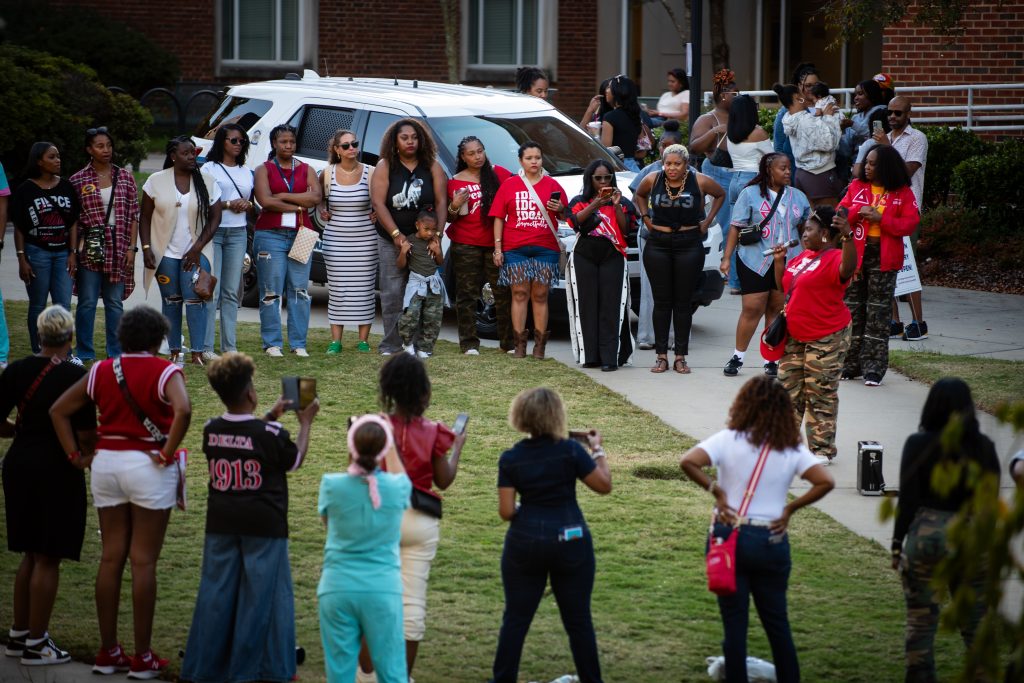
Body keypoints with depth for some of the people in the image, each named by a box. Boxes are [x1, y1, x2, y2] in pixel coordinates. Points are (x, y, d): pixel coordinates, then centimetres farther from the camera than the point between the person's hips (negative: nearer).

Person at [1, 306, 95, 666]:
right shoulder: (76, 376, -14)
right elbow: (86, 434, -15)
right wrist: (89, 454, 5)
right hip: (57, 469, -5)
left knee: (30, 554, 19)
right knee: (48, 559, 2)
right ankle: (36, 645, 6)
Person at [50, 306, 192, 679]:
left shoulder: (101, 371, 7)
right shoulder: (164, 372, -8)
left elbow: (59, 410, 8)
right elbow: (182, 410, -26)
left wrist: (74, 454, 7)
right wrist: (168, 453, -16)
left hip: (106, 463, 5)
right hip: (148, 466, -4)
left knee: (111, 557, 11)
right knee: (143, 561, 0)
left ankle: (108, 652, 15)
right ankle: (143, 657, 3)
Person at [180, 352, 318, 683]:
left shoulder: (212, 430, -1)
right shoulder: (271, 434, -15)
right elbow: (295, 460, 3)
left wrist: (270, 417, 23)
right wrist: (305, 422, 14)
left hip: (221, 524, 4)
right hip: (264, 525, -4)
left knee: (216, 591, 10)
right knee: (260, 593, 4)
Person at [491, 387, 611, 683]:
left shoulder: (510, 459, -4)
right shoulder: (570, 450, -10)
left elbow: (506, 511, -7)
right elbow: (604, 486, -4)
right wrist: (598, 450, 7)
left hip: (525, 544, 1)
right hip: (571, 543, -1)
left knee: (516, 619, 8)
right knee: (578, 620, 8)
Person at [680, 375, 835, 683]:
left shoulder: (729, 440, -8)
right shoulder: (792, 448, -1)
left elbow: (688, 462, -20)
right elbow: (825, 482, -10)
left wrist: (716, 491, -9)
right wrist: (791, 508, -2)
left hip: (729, 536, -2)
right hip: (772, 541, 2)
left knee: (734, 621, 5)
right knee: (777, 621, 14)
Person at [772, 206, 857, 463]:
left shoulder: (833, 258, -14)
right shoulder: (802, 257, 13)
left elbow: (847, 269, -39)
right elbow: (784, 287, 24)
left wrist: (847, 238, -51)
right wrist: (779, 261, 11)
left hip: (826, 340, -9)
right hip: (795, 337, 9)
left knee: (821, 395, -2)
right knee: (789, 389, 14)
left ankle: (822, 449, 6)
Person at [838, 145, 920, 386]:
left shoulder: (903, 193, 0)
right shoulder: (856, 187, 9)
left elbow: (910, 223, -7)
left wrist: (882, 219, -17)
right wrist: (859, 211, -13)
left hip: (884, 258, -3)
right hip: (855, 254, 3)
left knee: (878, 312, -2)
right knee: (853, 309, 5)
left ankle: (874, 368, 1)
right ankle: (850, 364, 12)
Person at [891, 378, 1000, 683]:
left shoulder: (919, 444, -5)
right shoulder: (983, 446, 2)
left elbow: (908, 500, -6)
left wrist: (897, 544, 1)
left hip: (926, 536, -2)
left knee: (921, 622, 4)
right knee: (976, 623, 9)